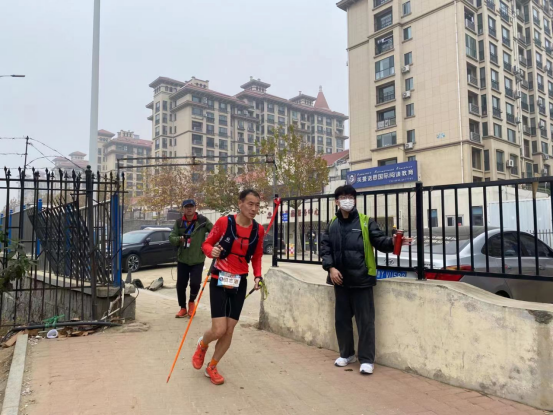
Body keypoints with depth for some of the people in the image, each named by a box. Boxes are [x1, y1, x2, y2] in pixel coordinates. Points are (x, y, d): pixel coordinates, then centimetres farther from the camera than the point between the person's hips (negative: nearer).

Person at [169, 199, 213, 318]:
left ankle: (192, 301, 22)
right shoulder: (179, 222, 2)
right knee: (181, 285, 6)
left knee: (195, 283, -11)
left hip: (198, 259, -3)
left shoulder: (203, 220, -7)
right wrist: (179, 239, -20)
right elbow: (171, 238, 1)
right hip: (182, 259, 3)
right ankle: (183, 308, 28)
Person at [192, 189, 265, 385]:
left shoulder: (258, 230, -3)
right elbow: (207, 244, -2)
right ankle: (202, 345, 29)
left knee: (229, 331, 7)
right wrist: (212, 251, -25)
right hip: (219, 281, -4)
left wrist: (257, 276, -7)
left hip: (240, 283, 4)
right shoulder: (224, 222, -14)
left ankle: (212, 367, 31)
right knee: (219, 330, -8)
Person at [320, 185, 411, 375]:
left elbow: (379, 240, -9)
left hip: (361, 279, -4)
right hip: (340, 279, 4)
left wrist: (392, 241, -30)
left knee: (365, 319, 1)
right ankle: (346, 354, 30)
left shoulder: (365, 222, -1)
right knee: (342, 318, 14)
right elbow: (325, 247, 6)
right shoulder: (332, 225, 9)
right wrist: (330, 267, -7)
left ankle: (367, 359, 12)